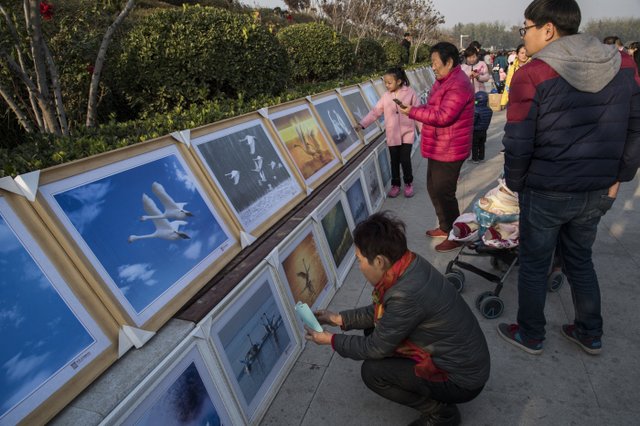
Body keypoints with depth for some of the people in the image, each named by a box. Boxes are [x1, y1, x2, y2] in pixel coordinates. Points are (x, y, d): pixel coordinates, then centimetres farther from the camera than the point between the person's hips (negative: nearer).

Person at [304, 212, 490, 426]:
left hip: (463, 379, -8)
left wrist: (331, 339, -5)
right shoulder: (411, 263, -9)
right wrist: (340, 318, 5)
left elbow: (375, 348, -18)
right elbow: (380, 311, 7)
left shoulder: (406, 295, -35)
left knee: (371, 371, -12)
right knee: (373, 328, 6)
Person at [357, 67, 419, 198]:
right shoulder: (386, 96, 1)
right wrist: (362, 124, -9)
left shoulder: (410, 92, -6)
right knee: (394, 161, 10)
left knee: (405, 159, -2)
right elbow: (375, 111, 0)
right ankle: (395, 184, 26)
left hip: (407, 133, -3)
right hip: (392, 135, 3)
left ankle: (408, 183, 21)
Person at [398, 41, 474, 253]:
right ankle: (445, 227, 36)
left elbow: (443, 116, -27)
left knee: (443, 193, -1)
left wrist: (413, 112, -20)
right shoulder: (444, 80, 14)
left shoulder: (458, 85, -21)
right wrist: (414, 108, 5)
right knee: (434, 188, 19)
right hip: (438, 148, 11)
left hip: (449, 151, -11)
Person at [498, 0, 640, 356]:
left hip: (546, 193, -5)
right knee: (580, 262, 24)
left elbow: (518, 144, -14)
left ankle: (531, 336, 30)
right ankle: (591, 335, 38)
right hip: (597, 192, 5)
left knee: (534, 266, 13)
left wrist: (516, 184, 2)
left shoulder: (532, 75, -15)